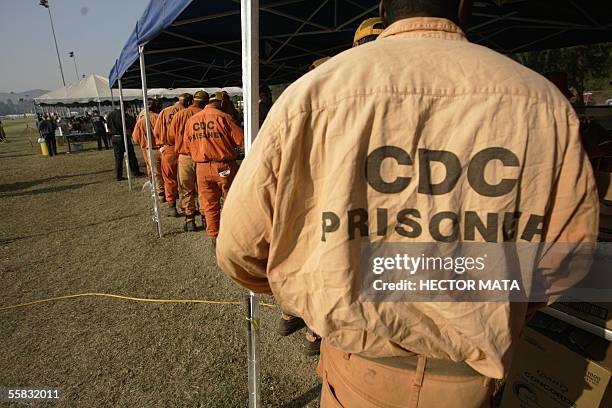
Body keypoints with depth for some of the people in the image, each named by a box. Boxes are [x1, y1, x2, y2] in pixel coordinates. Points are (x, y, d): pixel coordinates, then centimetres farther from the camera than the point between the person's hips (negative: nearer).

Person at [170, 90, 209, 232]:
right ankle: (205, 218, 17)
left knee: (186, 190, 9)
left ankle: (190, 220, 10)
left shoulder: (179, 115, -1)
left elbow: (172, 136, 4)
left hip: (184, 157, 0)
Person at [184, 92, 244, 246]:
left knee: (209, 204, 12)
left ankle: (214, 237, 20)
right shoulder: (223, 117, -8)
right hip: (224, 166, -4)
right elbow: (242, 140, -11)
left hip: (202, 168, 4)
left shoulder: (191, 120, 8)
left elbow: (188, 145, 13)